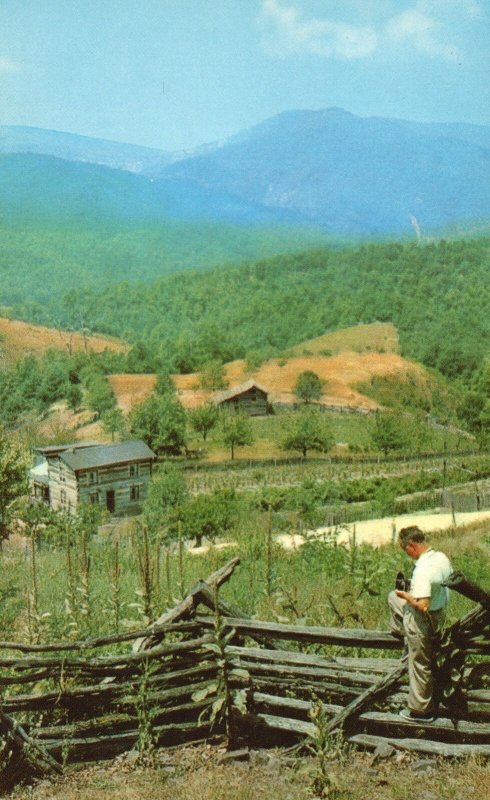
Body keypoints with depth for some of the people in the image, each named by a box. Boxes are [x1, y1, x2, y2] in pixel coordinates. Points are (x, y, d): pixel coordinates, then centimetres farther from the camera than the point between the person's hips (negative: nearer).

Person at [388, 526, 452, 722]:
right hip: (439, 614, 9)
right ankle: (399, 630, 45)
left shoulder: (423, 570, -34)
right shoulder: (442, 558, -6)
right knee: (392, 597, 24)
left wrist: (405, 595, -16)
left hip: (423, 622, -9)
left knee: (420, 665, 10)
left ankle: (420, 711, 26)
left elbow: (422, 606, -36)